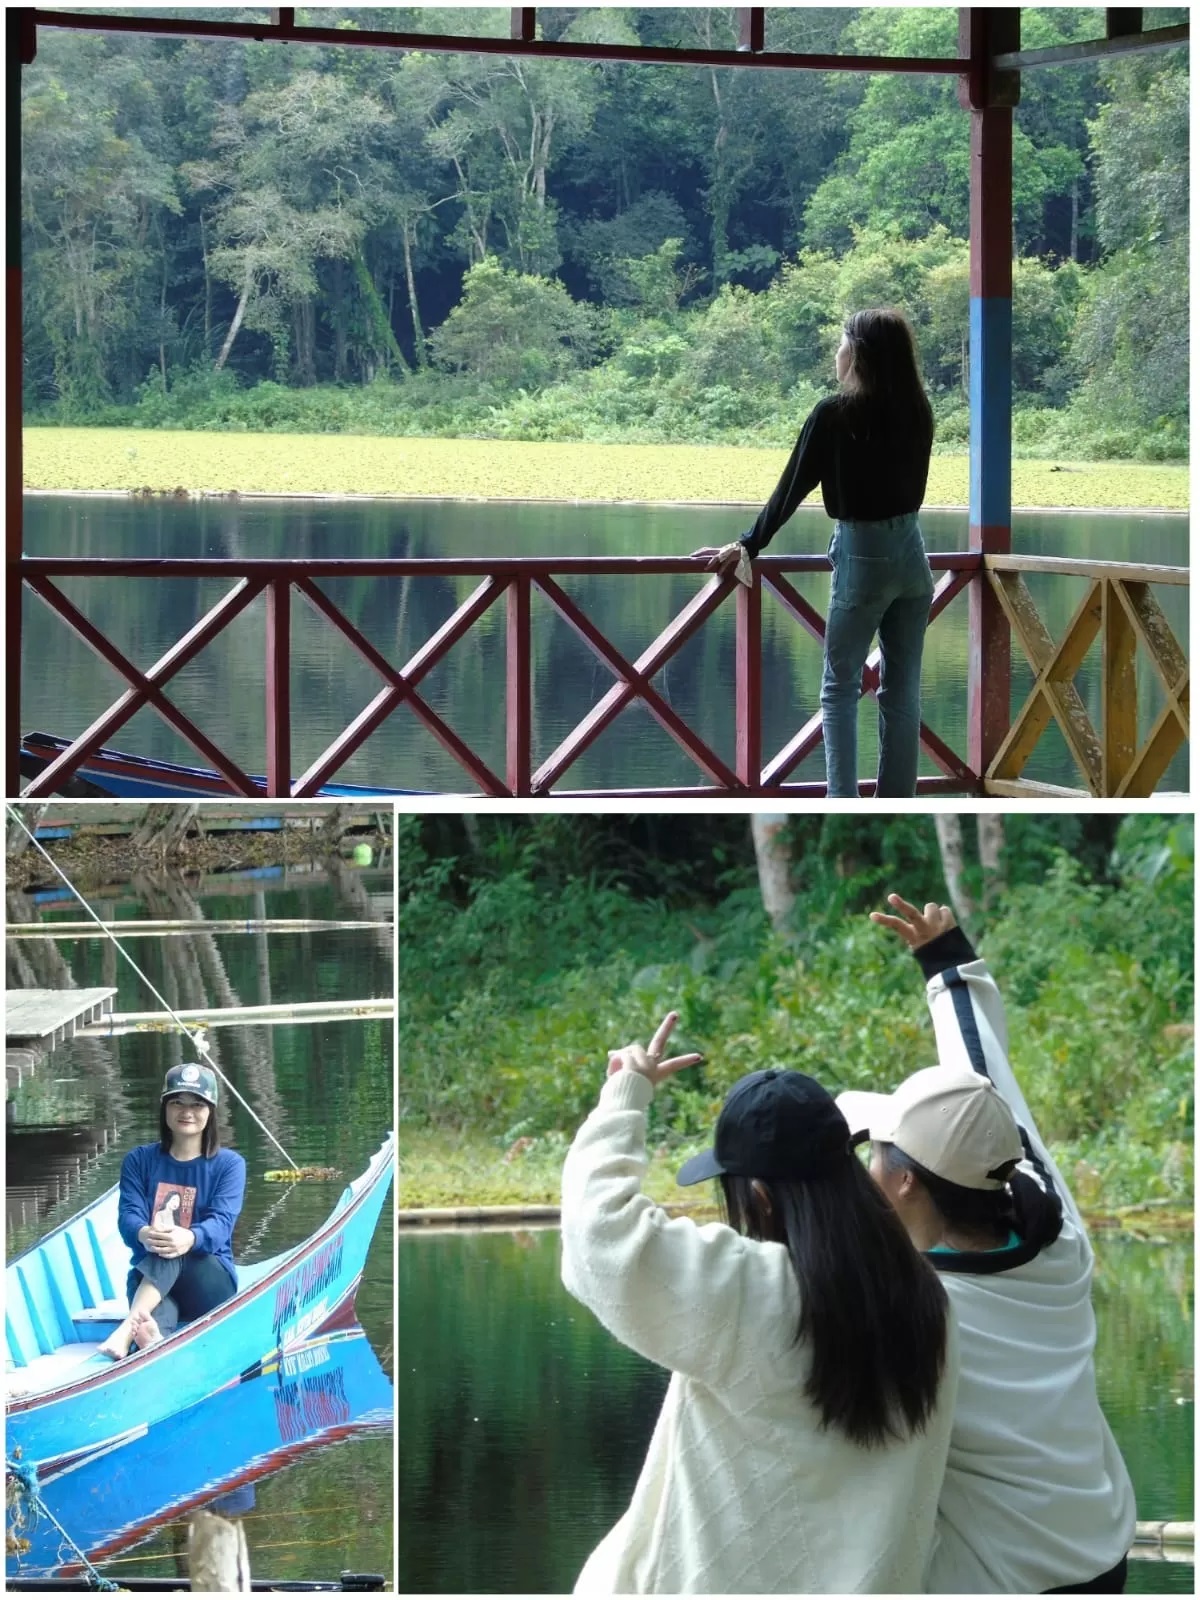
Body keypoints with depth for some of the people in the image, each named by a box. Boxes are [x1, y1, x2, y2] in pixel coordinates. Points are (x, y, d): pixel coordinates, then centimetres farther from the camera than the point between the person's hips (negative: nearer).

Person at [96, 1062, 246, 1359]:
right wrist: (143, 1234, -35)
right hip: (148, 1279, 0)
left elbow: (221, 1223, -13)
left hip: (212, 1283, 0)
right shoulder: (139, 1161, 10)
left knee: (172, 1248, -35)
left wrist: (189, 1239, -40)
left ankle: (130, 1325, -58)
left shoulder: (229, 1164, 4)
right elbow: (128, 1215, -7)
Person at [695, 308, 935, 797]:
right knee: (903, 690, 7)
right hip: (911, 552, 5)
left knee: (840, 687, 3)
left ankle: (842, 808, -6)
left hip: (862, 555, -5)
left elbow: (791, 488, -5)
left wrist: (747, 546, 6)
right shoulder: (917, 414, 4)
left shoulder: (835, 415, -11)